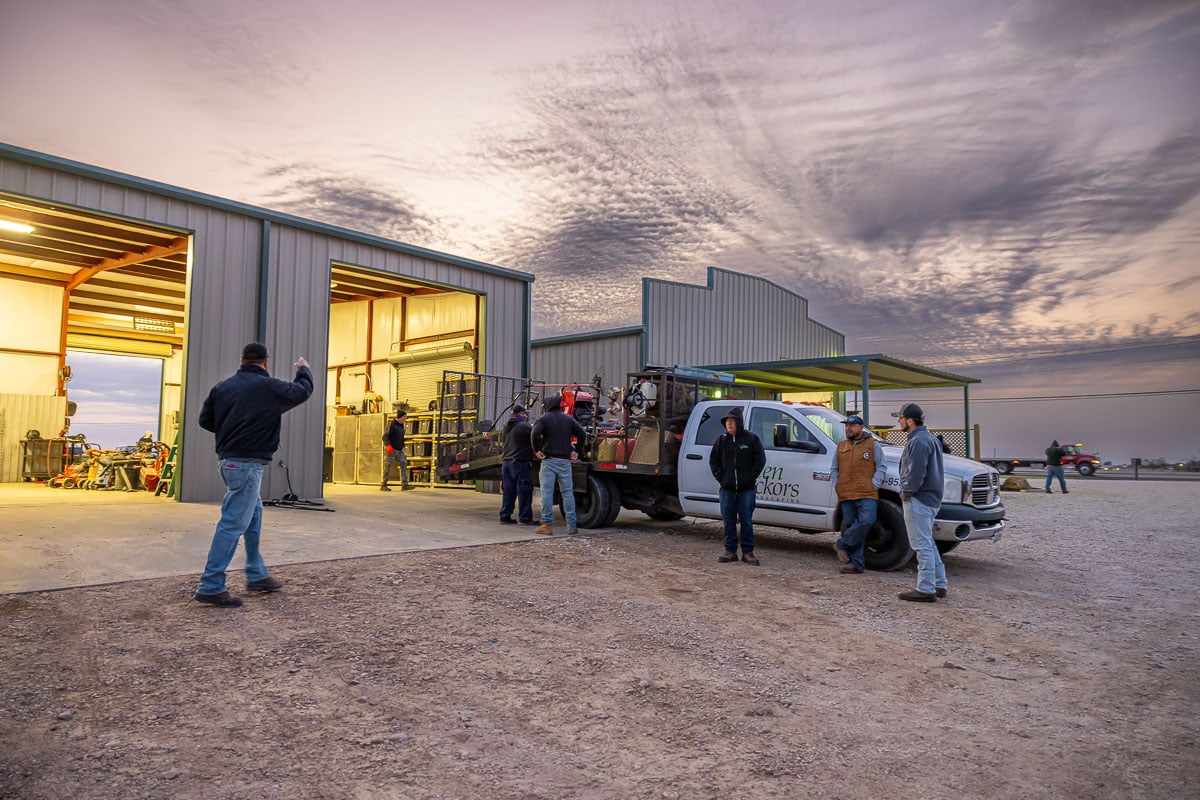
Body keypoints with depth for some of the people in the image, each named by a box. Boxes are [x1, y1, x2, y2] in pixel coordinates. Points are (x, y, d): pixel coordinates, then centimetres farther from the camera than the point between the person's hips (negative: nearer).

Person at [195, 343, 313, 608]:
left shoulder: (223, 386, 7)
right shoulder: (269, 387, -11)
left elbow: (205, 419, 10)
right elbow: (302, 390, 4)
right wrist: (304, 370, 24)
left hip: (228, 459, 8)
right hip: (248, 463, -8)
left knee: (254, 513, 20)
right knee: (234, 523, -6)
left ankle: (256, 575, 29)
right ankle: (211, 587, -4)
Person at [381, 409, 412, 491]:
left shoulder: (401, 425, 13)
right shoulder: (392, 425, -13)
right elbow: (385, 436, -18)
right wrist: (388, 445, -31)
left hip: (399, 450, 8)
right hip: (391, 450, -8)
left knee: (404, 464, -5)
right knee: (388, 467, -1)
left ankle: (404, 485, -10)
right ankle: (383, 486, 9)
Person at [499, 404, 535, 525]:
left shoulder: (507, 427, 16)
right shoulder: (523, 426, -11)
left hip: (507, 462, 8)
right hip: (520, 462, -8)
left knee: (508, 491, 10)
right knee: (524, 491, -3)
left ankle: (505, 516, 11)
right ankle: (525, 518, -1)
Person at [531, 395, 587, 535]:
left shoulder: (543, 419, -1)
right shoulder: (568, 419, 11)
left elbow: (535, 433, -18)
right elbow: (581, 433, 5)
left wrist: (536, 450, -9)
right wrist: (575, 451, 8)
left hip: (549, 460, -3)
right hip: (565, 461, 3)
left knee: (547, 493, -1)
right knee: (568, 492, 7)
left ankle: (546, 524, -1)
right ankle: (571, 525, 8)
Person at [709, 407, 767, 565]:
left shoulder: (751, 439, -3)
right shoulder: (722, 440, 6)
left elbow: (760, 460, -2)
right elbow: (713, 460, 11)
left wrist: (750, 478, -8)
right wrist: (720, 478, 0)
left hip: (747, 489, -3)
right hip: (727, 489, 3)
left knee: (747, 521, 4)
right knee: (728, 521, 6)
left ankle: (748, 552, 12)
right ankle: (731, 551, 14)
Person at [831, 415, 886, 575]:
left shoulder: (873, 444, 5)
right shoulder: (841, 446, 18)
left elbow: (881, 467, 3)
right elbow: (835, 470, 23)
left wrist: (873, 485, -8)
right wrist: (836, 486, 9)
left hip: (867, 494, -4)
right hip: (846, 495, 4)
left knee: (866, 521, -23)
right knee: (850, 526, 3)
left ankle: (842, 545, -5)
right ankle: (856, 564, 8)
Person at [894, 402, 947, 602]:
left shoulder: (919, 442, -19)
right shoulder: (928, 438, 16)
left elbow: (915, 474, -25)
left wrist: (906, 492, -11)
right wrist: (908, 490, 14)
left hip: (918, 501, -11)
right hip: (930, 498, 11)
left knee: (923, 545, -5)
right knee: (928, 543, 19)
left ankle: (926, 590, 0)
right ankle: (940, 585, 26)